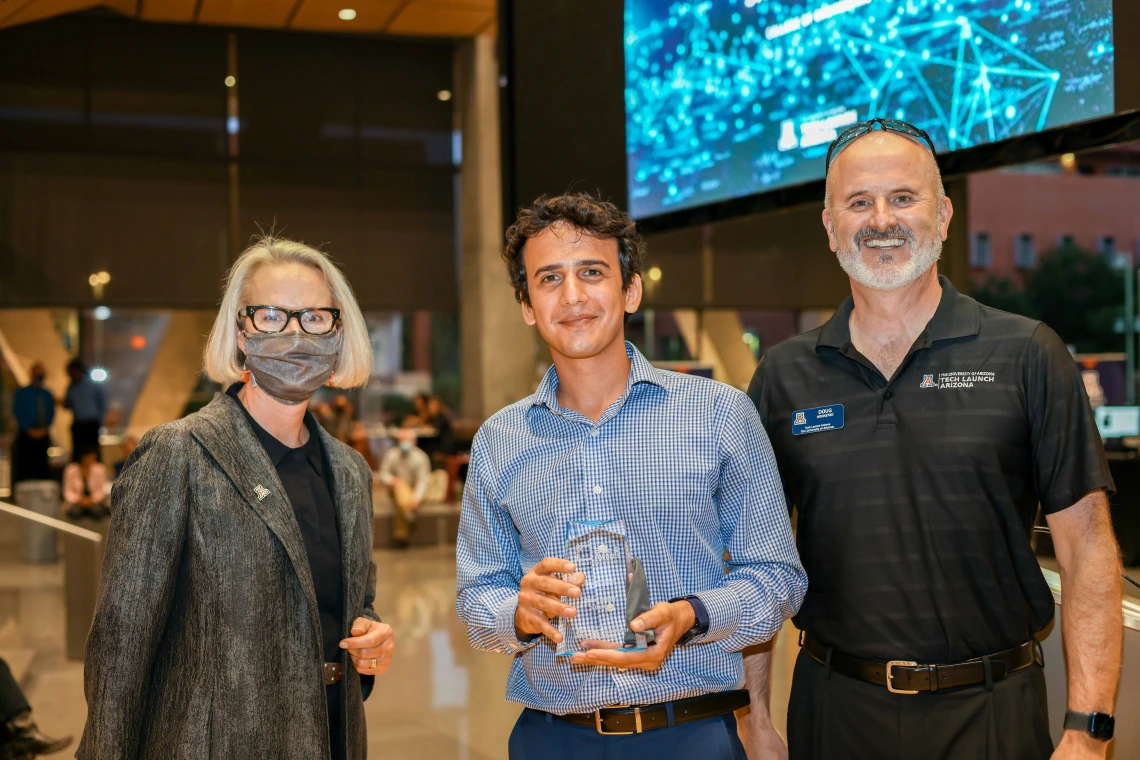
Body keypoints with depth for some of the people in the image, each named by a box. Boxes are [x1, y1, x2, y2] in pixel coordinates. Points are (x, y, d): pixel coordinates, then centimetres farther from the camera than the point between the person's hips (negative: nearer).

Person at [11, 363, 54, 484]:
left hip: (43, 433, 3)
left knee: (42, 466, -1)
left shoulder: (47, 395, 12)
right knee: (25, 465, -9)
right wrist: (30, 430, -11)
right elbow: (18, 413, -2)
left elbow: (51, 414, 10)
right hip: (26, 433, -3)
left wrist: (45, 428, -7)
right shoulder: (22, 393, 3)